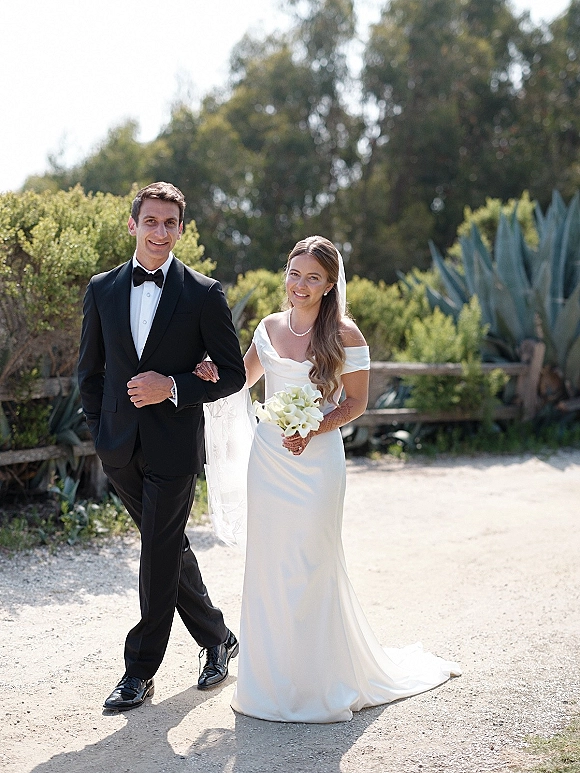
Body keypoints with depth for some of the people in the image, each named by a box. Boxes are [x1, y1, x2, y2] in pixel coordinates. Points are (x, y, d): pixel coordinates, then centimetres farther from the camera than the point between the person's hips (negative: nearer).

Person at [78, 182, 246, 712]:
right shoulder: (102, 289, 6)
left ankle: (141, 671, 13)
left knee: (159, 555, 0)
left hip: (174, 448, -4)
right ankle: (218, 639, 33)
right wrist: (101, 428, 6)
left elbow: (233, 373, -4)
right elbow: (90, 371, 13)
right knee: (170, 548, 15)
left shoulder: (204, 294, -5)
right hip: (120, 448, 4)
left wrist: (172, 387, -16)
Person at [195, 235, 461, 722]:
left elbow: (357, 402, -3)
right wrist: (215, 374, -2)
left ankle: (319, 680, 17)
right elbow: (243, 379, 19)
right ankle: (272, 677, 23)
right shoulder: (270, 327, 6)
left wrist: (314, 429, -17)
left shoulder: (345, 334, -7)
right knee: (268, 564, 8)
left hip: (316, 458, -4)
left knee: (311, 565, 1)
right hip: (269, 457, 5)